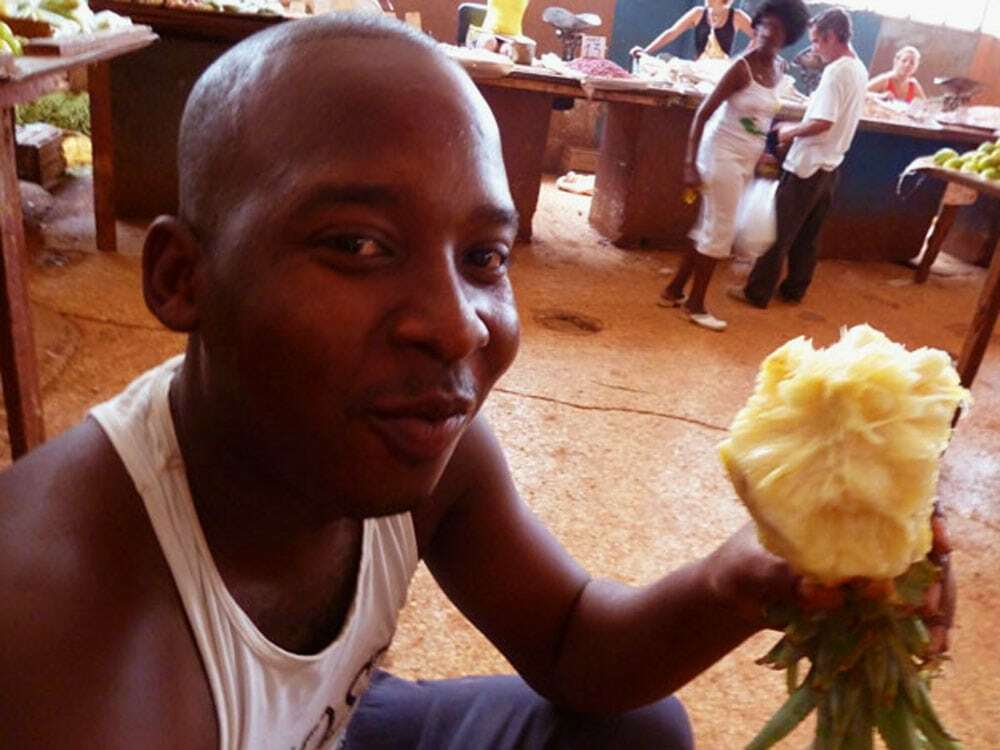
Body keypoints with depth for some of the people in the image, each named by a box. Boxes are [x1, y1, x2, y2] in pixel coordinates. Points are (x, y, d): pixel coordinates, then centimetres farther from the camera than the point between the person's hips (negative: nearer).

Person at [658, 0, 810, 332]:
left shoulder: (779, 68, 6)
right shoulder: (742, 67, -17)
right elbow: (703, 113, -17)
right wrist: (690, 164, -21)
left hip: (746, 160, 8)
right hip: (722, 155, -8)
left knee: (710, 227, 13)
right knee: (720, 231, -3)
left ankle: (674, 291, 25)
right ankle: (695, 304, 11)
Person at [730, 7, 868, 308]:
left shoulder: (836, 71, -18)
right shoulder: (859, 71, 10)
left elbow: (823, 123, -25)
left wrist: (790, 133, -10)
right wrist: (796, 127, 12)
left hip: (808, 165, -9)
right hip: (829, 166, 9)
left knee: (779, 233, -1)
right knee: (806, 236, 16)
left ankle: (757, 292, 6)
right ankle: (794, 290, 25)